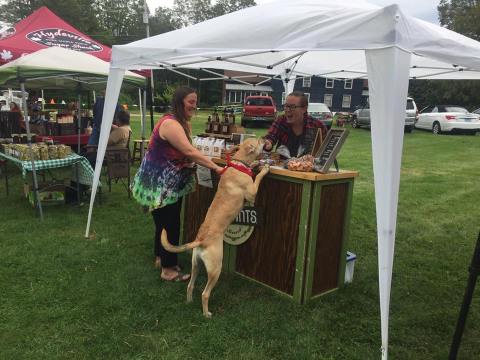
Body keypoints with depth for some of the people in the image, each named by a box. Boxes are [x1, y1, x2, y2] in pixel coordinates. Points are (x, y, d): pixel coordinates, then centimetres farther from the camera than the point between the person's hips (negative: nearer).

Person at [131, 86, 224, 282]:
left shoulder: (183, 123, 9)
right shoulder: (170, 124, -24)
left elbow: (186, 154, 3)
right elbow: (190, 152, -30)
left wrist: (210, 163, -9)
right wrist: (216, 167, -30)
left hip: (171, 182, 10)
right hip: (159, 183, -10)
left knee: (165, 221, 19)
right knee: (169, 223, -2)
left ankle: (161, 257, 36)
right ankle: (168, 269, 11)